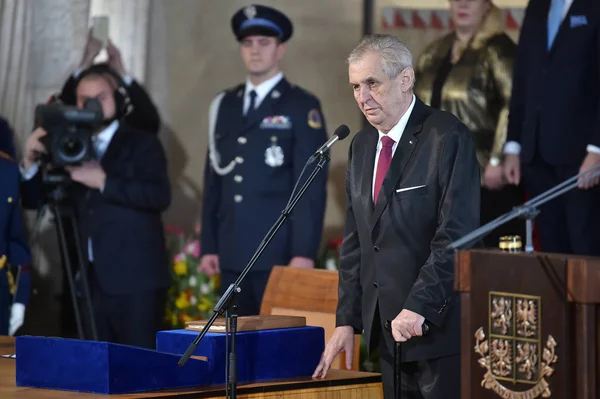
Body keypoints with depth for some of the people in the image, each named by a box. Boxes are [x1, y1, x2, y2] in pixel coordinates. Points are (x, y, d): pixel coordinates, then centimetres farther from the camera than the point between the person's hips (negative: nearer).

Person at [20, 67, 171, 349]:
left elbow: (160, 195, -12)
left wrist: (104, 182, -16)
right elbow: (34, 200, 13)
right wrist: (31, 161, -4)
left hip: (136, 279, -4)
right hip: (91, 281, 4)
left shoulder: (141, 143, 4)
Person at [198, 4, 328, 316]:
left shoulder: (302, 106, -1)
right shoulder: (224, 105, 15)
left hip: (279, 253, -5)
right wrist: (209, 246, 11)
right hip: (232, 255, 5)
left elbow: (312, 185, -7)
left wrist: (304, 253, -14)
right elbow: (213, 179, 16)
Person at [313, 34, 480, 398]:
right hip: (388, 327, 7)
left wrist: (419, 307, -22)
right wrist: (347, 320, 8)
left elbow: (457, 234, -17)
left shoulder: (448, 137, -10)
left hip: (439, 324, -7)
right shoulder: (363, 145, 13)